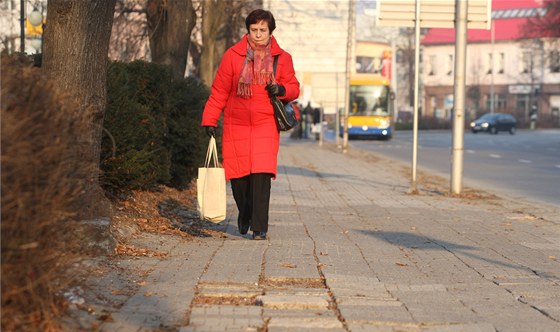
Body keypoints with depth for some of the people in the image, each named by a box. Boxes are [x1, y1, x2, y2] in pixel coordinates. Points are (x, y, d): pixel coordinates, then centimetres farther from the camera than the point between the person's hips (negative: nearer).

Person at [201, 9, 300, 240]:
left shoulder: (282, 58, 5)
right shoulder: (233, 55, 1)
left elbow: (294, 88, 13)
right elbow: (219, 91, 4)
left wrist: (281, 89, -10)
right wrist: (210, 120, 0)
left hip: (265, 126, 0)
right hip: (236, 126, 1)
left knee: (262, 175, -14)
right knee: (237, 175, 4)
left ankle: (259, 227, -8)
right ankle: (245, 215, 33)